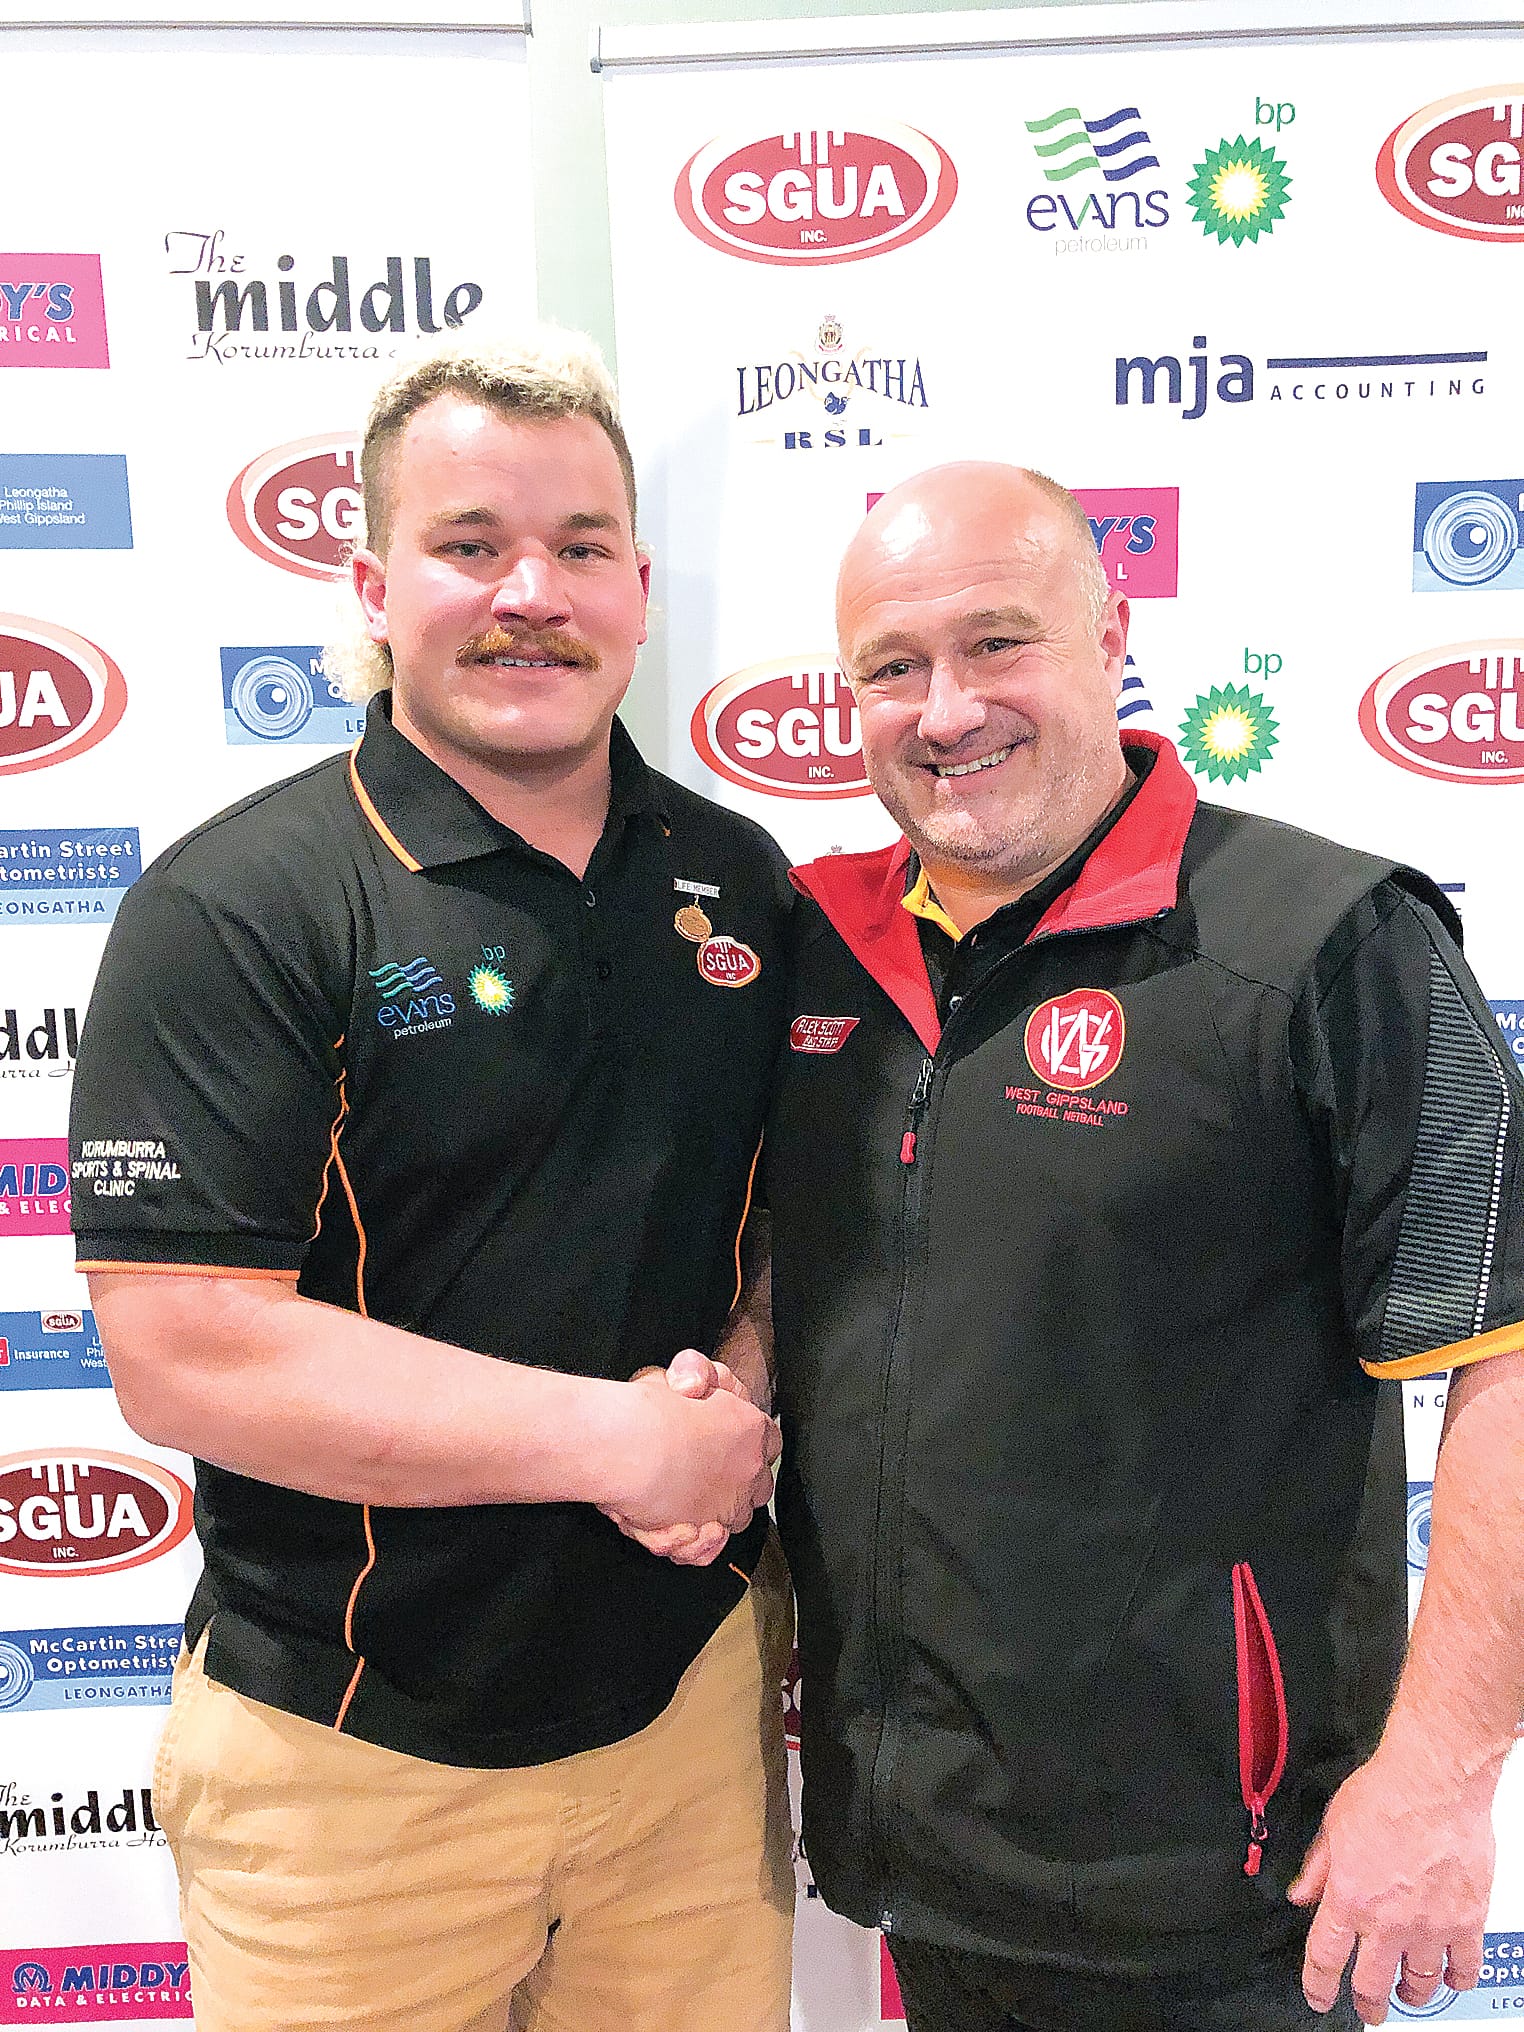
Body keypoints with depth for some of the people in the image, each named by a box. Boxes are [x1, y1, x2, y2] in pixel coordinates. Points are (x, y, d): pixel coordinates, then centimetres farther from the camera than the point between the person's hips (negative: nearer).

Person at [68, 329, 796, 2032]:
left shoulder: (740, 880, 2)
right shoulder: (231, 912, -14)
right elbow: (183, 1352, -20)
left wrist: (748, 1414, -9)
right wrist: (621, 1441, -19)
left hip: (689, 1691, 5)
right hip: (358, 1758, -4)